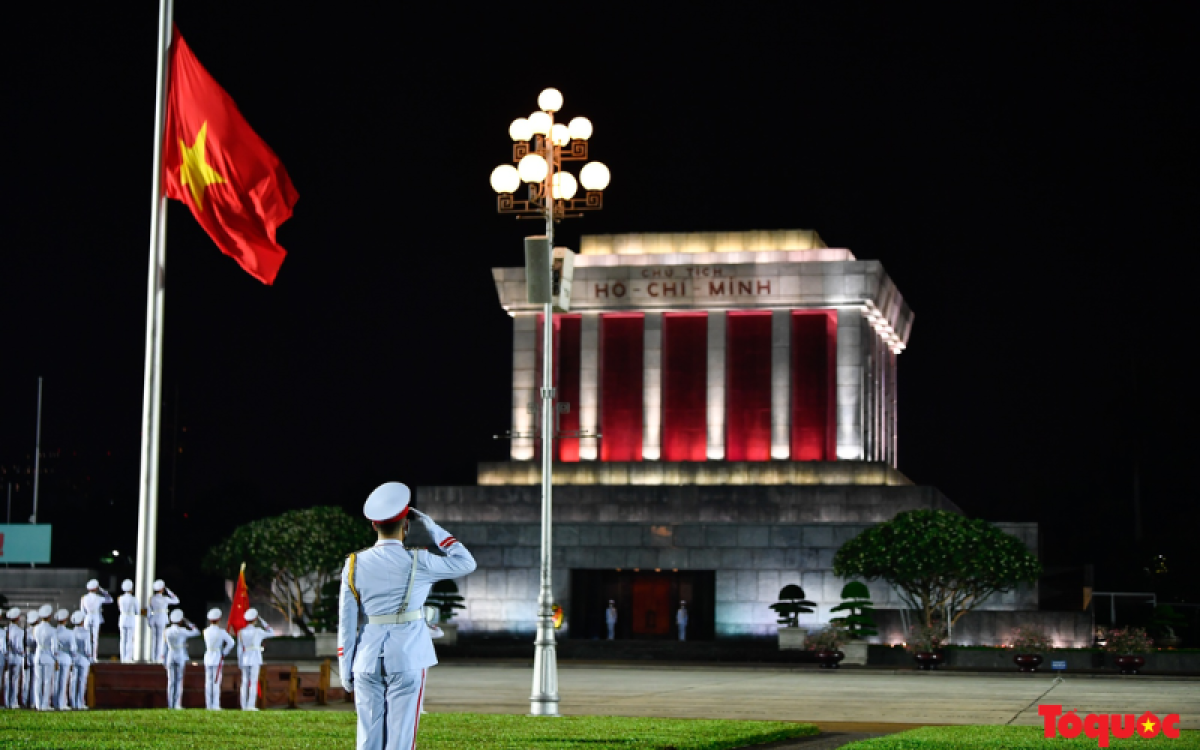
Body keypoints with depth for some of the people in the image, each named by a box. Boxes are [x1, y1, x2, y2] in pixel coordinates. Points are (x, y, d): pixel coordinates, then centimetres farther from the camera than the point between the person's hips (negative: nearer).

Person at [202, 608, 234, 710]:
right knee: (216, 682, -3)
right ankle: (215, 705, -5)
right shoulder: (221, 632, -13)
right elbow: (231, 642, -14)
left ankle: (209, 705, 7)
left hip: (208, 657, 5)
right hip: (218, 658, -5)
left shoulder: (206, 631, 2)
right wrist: (224, 653, -2)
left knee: (208, 682, 7)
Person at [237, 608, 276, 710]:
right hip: (255, 659, -5)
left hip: (245, 659, 5)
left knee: (245, 683, 7)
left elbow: (240, 648, 4)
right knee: (254, 682, -5)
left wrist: (239, 663, 10)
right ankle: (250, 705, -11)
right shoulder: (258, 631, -9)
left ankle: (244, 706, 5)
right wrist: (262, 622, 7)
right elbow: (272, 633, 6)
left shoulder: (241, 632, 3)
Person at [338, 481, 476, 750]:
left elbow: (347, 622, 2)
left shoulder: (354, 564, 1)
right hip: (406, 660, -3)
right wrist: (432, 529, 4)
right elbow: (466, 563, 3)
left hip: (367, 660, 3)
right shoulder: (416, 562, -9)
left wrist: (346, 670, 8)